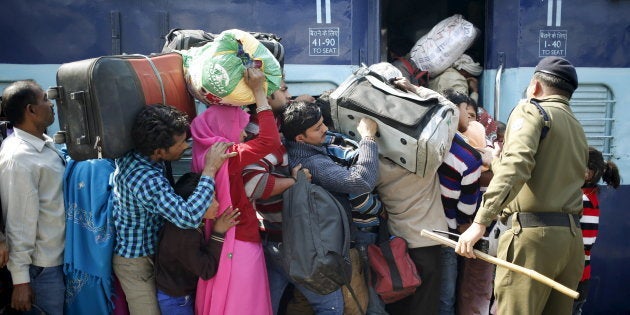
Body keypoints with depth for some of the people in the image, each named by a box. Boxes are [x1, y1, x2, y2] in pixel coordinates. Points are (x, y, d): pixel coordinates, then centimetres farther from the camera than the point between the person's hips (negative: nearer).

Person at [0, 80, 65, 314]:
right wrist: (20, 279, -18)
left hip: (60, 255, 8)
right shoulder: (19, 158, -23)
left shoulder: (44, 143, 4)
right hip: (42, 266, -8)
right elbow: (19, 223, -22)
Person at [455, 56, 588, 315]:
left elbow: (514, 166, -18)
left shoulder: (531, 110, -1)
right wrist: (495, 160, 32)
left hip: (533, 234, -8)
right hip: (573, 236, 8)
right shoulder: (578, 129, 23)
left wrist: (480, 222, -24)